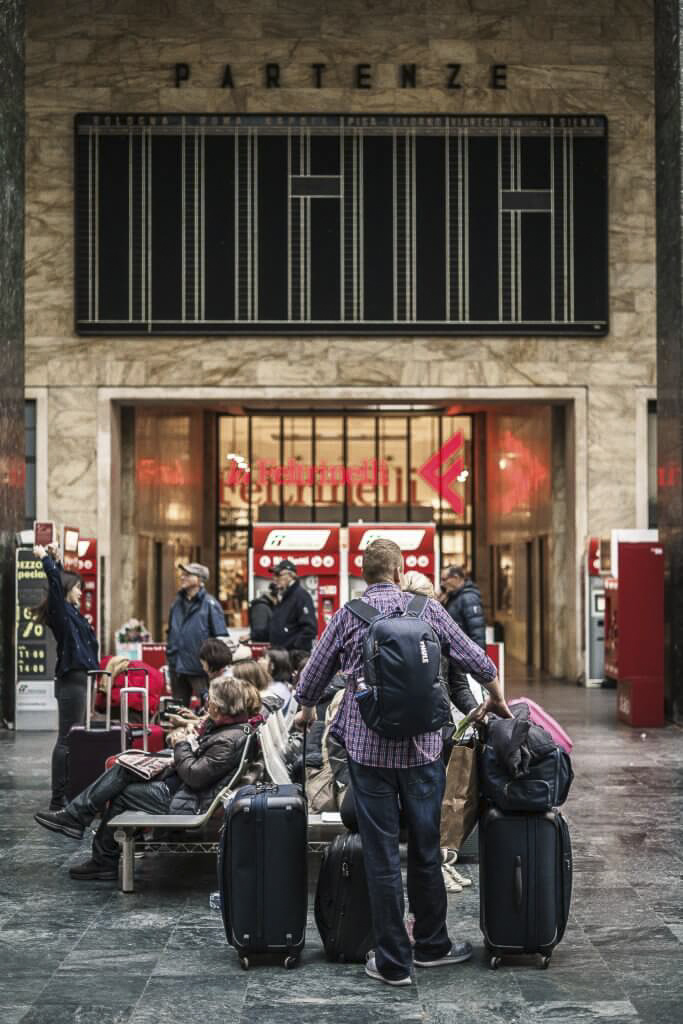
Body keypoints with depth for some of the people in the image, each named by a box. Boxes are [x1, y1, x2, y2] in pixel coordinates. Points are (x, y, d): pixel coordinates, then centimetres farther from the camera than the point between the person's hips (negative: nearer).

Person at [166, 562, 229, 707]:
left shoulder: (210, 604, -8)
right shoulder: (177, 604, 11)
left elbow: (221, 638, -10)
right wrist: (170, 655, 15)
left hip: (200, 669, -6)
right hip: (178, 668, 6)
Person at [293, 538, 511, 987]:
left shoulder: (348, 615, 0)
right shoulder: (426, 609, 2)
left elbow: (314, 674, 8)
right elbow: (477, 660, 7)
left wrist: (306, 710, 29)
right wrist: (497, 699, 26)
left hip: (369, 748, -1)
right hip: (423, 745, 1)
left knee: (382, 856, 3)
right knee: (426, 849, 14)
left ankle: (393, 961, 8)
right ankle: (431, 945, 28)